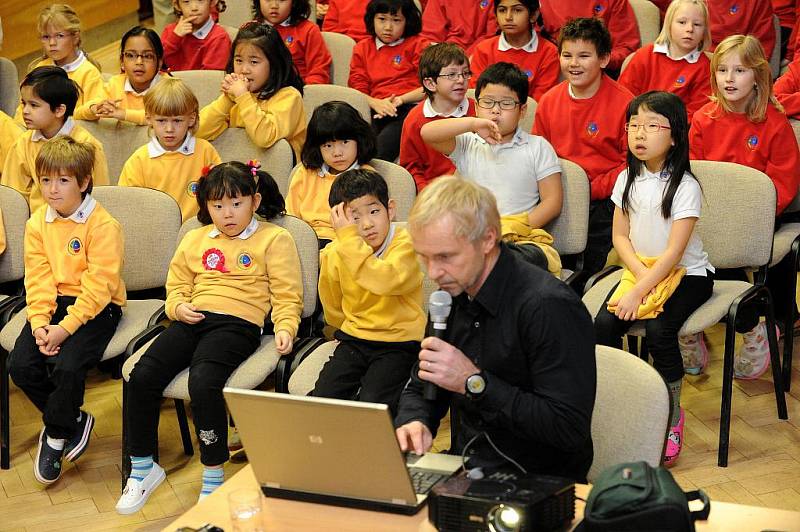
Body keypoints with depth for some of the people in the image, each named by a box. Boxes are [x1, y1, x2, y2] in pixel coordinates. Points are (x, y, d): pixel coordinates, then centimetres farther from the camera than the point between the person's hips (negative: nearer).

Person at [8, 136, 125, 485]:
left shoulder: (103, 226, -14)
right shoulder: (37, 224, 5)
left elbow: (98, 287, -18)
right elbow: (38, 280, 2)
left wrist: (66, 327, -23)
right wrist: (39, 322, -14)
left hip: (98, 306, -6)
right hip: (54, 302, 6)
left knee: (68, 366, -26)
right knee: (21, 365, -13)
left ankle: (55, 436, 1)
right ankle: (73, 421, 9)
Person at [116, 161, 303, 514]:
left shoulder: (274, 239, 8)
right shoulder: (195, 240, 24)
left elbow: (287, 295, 5)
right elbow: (177, 284, 28)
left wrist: (285, 328, -13)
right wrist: (179, 306, 5)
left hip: (238, 323, -5)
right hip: (193, 320, 5)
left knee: (203, 382, -33)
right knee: (142, 376, -17)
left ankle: (213, 480, -18)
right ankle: (142, 467, 2)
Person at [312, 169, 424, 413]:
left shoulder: (406, 244, -10)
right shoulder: (335, 254, 3)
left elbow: (384, 280, -33)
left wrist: (348, 238, -29)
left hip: (398, 342, -4)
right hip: (353, 340, 5)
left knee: (371, 406, -25)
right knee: (321, 398, -15)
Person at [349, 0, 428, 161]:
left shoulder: (417, 45, 15)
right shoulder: (362, 49, 24)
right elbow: (357, 89, 14)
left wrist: (399, 99, -9)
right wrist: (376, 103, -7)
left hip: (409, 108, -3)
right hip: (377, 112, 3)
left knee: (382, 146, -35)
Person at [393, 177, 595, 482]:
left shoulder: (550, 307, -20)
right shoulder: (453, 295, 6)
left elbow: (570, 430, -24)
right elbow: (419, 389, 17)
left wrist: (475, 382, -24)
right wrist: (413, 422, -7)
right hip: (465, 469, 7)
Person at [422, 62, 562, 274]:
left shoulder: (537, 147, 15)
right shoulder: (467, 144, 17)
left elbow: (552, 201, 9)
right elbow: (427, 133, -1)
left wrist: (520, 227, -7)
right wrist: (473, 123, -11)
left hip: (522, 237, 0)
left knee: (535, 257, -38)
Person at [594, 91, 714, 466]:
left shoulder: (684, 186, -16)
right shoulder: (628, 179, 2)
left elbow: (674, 252, -19)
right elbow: (620, 237, 4)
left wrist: (639, 292, -24)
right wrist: (640, 273, -13)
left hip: (687, 274, -5)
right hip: (640, 268, 5)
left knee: (658, 330, -29)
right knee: (604, 325, -19)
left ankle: (672, 415, -10)